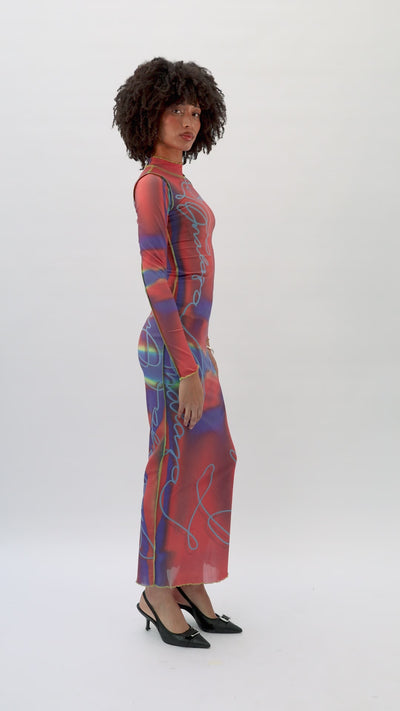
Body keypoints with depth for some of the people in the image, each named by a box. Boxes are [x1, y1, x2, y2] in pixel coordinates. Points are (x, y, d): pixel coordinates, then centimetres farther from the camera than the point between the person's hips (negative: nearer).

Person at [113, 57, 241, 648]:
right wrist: (188, 369, -21)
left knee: (212, 460, 13)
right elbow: (156, 282, -20)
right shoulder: (151, 185, -14)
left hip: (190, 341, 10)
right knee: (174, 467, 0)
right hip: (174, 348, -10)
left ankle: (190, 584, 24)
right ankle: (158, 593, 15)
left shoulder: (177, 183, 15)